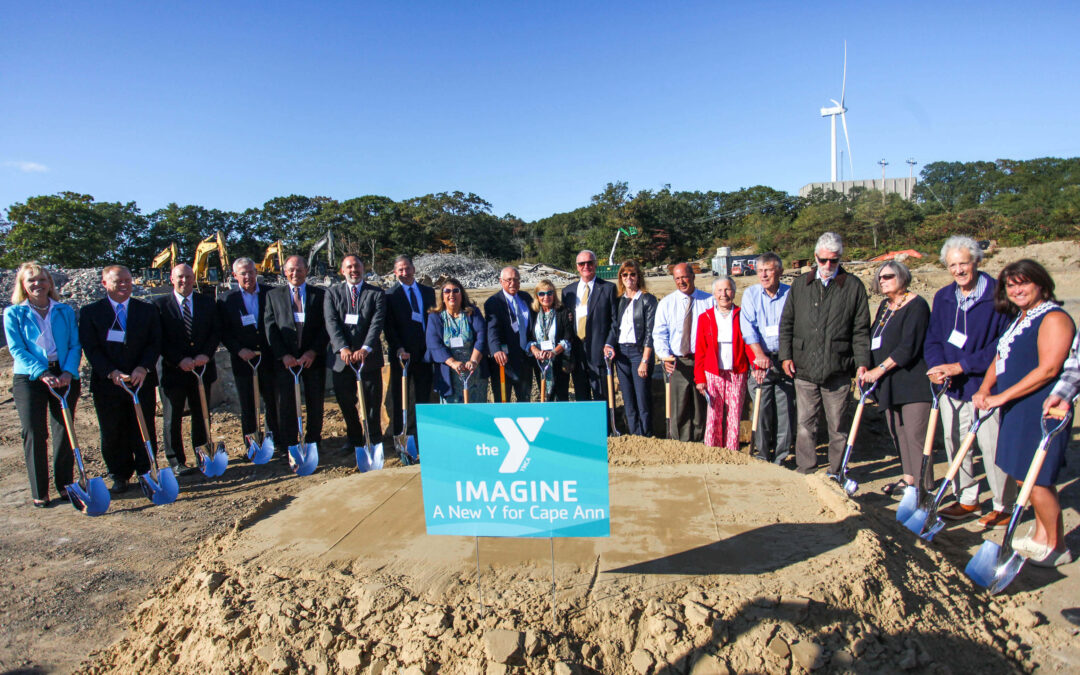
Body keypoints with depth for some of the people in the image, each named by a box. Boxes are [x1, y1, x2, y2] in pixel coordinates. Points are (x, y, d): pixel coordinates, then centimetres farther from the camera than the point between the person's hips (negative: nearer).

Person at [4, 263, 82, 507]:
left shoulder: (65, 311, 10)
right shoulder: (13, 313, 5)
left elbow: (75, 345, 5)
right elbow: (17, 349, -4)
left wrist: (68, 372, -12)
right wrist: (42, 374, -17)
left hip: (64, 376, 2)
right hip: (29, 378, -1)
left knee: (64, 431, 4)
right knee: (34, 433, 0)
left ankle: (64, 484, 16)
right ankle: (39, 491, 9)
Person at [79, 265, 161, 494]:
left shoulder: (148, 310, 7)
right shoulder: (89, 312, 3)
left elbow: (155, 343, 1)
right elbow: (90, 348, -4)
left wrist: (143, 367, -15)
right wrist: (111, 372, -17)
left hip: (142, 381, 1)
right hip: (107, 384, 0)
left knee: (145, 431, 6)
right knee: (113, 434, 8)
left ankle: (146, 472, 19)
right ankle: (120, 476, 22)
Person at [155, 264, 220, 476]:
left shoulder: (207, 302, 7)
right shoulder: (160, 305, -1)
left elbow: (216, 331, 3)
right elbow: (160, 339, -7)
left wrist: (206, 354, -12)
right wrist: (179, 360, -17)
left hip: (202, 368, 3)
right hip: (173, 370, -2)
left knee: (201, 415, 12)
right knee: (172, 419, 6)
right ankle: (176, 461, 17)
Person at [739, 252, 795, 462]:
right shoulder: (750, 294, 5)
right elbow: (748, 326, -4)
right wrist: (760, 355, -14)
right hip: (760, 360, 0)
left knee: (785, 407, 0)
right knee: (762, 407, 0)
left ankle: (781, 454, 11)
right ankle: (763, 453, 12)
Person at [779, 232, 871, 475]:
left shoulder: (853, 286, 3)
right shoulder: (800, 284, 10)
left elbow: (861, 330, 2)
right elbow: (786, 324, 11)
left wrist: (862, 362, -6)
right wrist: (786, 355, 2)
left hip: (838, 370, -1)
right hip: (804, 369, 2)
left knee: (837, 424, 8)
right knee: (805, 423, 6)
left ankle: (836, 472, 22)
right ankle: (805, 471, 17)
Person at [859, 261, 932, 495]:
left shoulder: (916, 305, -10)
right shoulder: (885, 306, 15)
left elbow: (908, 347, -18)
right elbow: (875, 341, 18)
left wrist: (880, 369, -18)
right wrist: (868, 370, 5)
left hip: (912, 379, -8)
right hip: (889, 382, 8)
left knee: (914, 432, -6)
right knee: (896, 430, 11)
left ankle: (923, 485, 3)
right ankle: (909, 478, 21)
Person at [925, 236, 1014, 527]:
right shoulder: (943, 298, 7)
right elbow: (932, 339, 9)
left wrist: (962, 366, -18)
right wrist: (937, 366, -10)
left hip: (987, 385, -6)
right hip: (951, 386, 6)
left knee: (993, 447, 1)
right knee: (955, 444, 13)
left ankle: (1004, 506, 20)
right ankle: (967, 500, 30)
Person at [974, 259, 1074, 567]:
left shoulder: (1054, 318, -13)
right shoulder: (1020, 319, 16)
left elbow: (1047, 369, -21)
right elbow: (1000, 358, 17)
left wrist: (1001, 397, -19)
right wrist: (984, 390, 0)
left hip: (1041, 412, -9)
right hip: (1017, 410, 9)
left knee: (1036, 478, -3)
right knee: (1029, 476, 16)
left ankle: (1057, 546, 13)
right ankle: (1041, 536, 29)